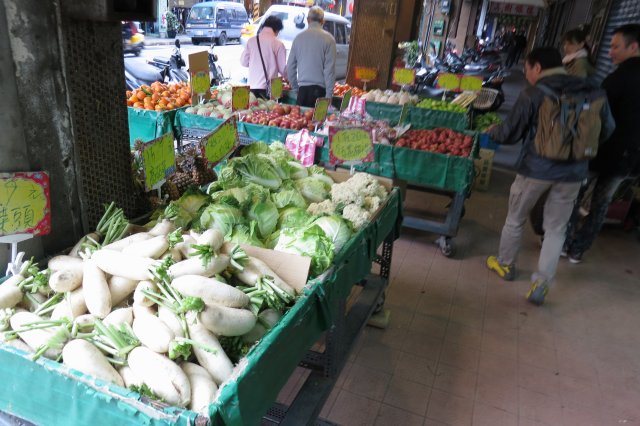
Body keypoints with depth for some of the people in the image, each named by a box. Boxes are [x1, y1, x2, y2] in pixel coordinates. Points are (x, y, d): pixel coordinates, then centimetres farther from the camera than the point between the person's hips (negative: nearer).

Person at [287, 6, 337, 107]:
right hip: (319, 89, -3)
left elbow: (290, 66, 12)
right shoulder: (328, 39, -3)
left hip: (302, 88, 3)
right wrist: (329, 95, -5)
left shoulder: (298, 37, 8)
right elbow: (330, 69, -7)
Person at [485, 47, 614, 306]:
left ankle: (505, 265, 35)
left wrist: (492, 131, 15)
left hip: (536, 168, -3)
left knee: (515, 219, 18)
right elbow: (606, 129, 10)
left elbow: (510, 134, -6)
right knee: (556, 229, 13)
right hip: (573, 171, 3)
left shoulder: (533, 94, -11)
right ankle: (541, 284, 11)